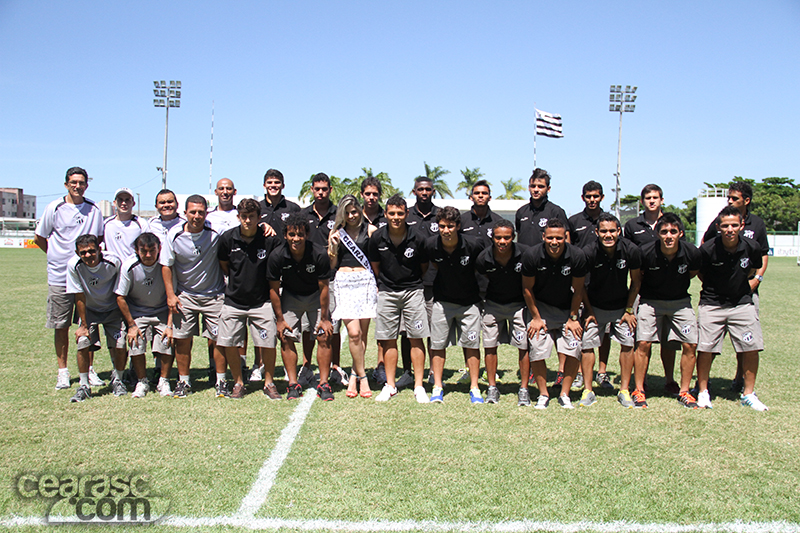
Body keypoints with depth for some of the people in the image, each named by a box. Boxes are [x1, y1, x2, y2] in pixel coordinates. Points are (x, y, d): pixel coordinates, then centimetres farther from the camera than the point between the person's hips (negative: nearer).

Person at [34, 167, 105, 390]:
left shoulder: (94, 210, 4)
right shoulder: (54, 208, -1)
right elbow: (39, 238, 8)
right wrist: (58, 256, 6)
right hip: (59, 276, -1)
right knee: (61, 325, 4)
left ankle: (88, 368, 16)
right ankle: (62, 371, 15)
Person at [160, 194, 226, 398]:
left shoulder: (216, 232, -12)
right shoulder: (174, 235, -7)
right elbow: (166, 265, 2)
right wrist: (170, 294, -4)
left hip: (214, 294, -1)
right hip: (185, 295, 1)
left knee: (220, 338, -2)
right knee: (182, 339, 2)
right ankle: (183, 382, 17)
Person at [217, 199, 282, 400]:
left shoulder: (270, 240, -11)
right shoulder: (227, 238, -4)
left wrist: (266, 284, 4)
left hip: (262, 302, -2)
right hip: (234, 301, 2)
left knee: (268, 344, -5)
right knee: (229, 344, 1)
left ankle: (269, 383, 15)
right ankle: (238, 383, 20)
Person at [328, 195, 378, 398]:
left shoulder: (370, 230, 8)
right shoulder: (336, 232, 14)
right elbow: (332, 265, 13)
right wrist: (333, 247, -2)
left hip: (365, 280, 0)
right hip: (343, 282, 1)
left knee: (362, 333, 1)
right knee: (354, 333, -10)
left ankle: (354, 376, 14)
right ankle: (362, 377, 1)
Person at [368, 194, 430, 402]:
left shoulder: (418, 238, -9)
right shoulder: (377, 238, -4)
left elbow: (424, 267, 6)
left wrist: (414, 282, 9)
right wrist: (380, 285, 12)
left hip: (413, 290, -1)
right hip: (386, 292, 2)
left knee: (416, 338, -2)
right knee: (388, 340, 5)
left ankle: (419, 387, 6)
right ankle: (390, 385, 15)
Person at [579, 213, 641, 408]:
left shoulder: (631, 251, -19)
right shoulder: (588, 252, -24)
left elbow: (636, 282, -3)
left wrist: (629, 309, -3)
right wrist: (588, 311, -6)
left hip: (621, 306, 1)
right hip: (595, 306, -1)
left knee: (627, 344, 0)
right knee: (587, 344, -4)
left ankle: (624, 390, 12)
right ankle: (588, 391, 8)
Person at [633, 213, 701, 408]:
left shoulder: (691, 252, -19)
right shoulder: (646, 252, -23)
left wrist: (677, 284, 7)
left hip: (680, 301, 2)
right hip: (651, 301, -2)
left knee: (690, 345, -3)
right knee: (643, 343, -10)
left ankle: (684, 391, 14)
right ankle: (639, 390, 5)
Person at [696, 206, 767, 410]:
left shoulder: (752, 247, -10)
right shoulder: (708, 249, -16)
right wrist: (713, 288, 6)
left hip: (742, 303, 2)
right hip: (711, 304, -2)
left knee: (752, 347, -2)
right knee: (705, 348, -4)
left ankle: (748, 394, 14)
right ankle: (702, 391, 14)